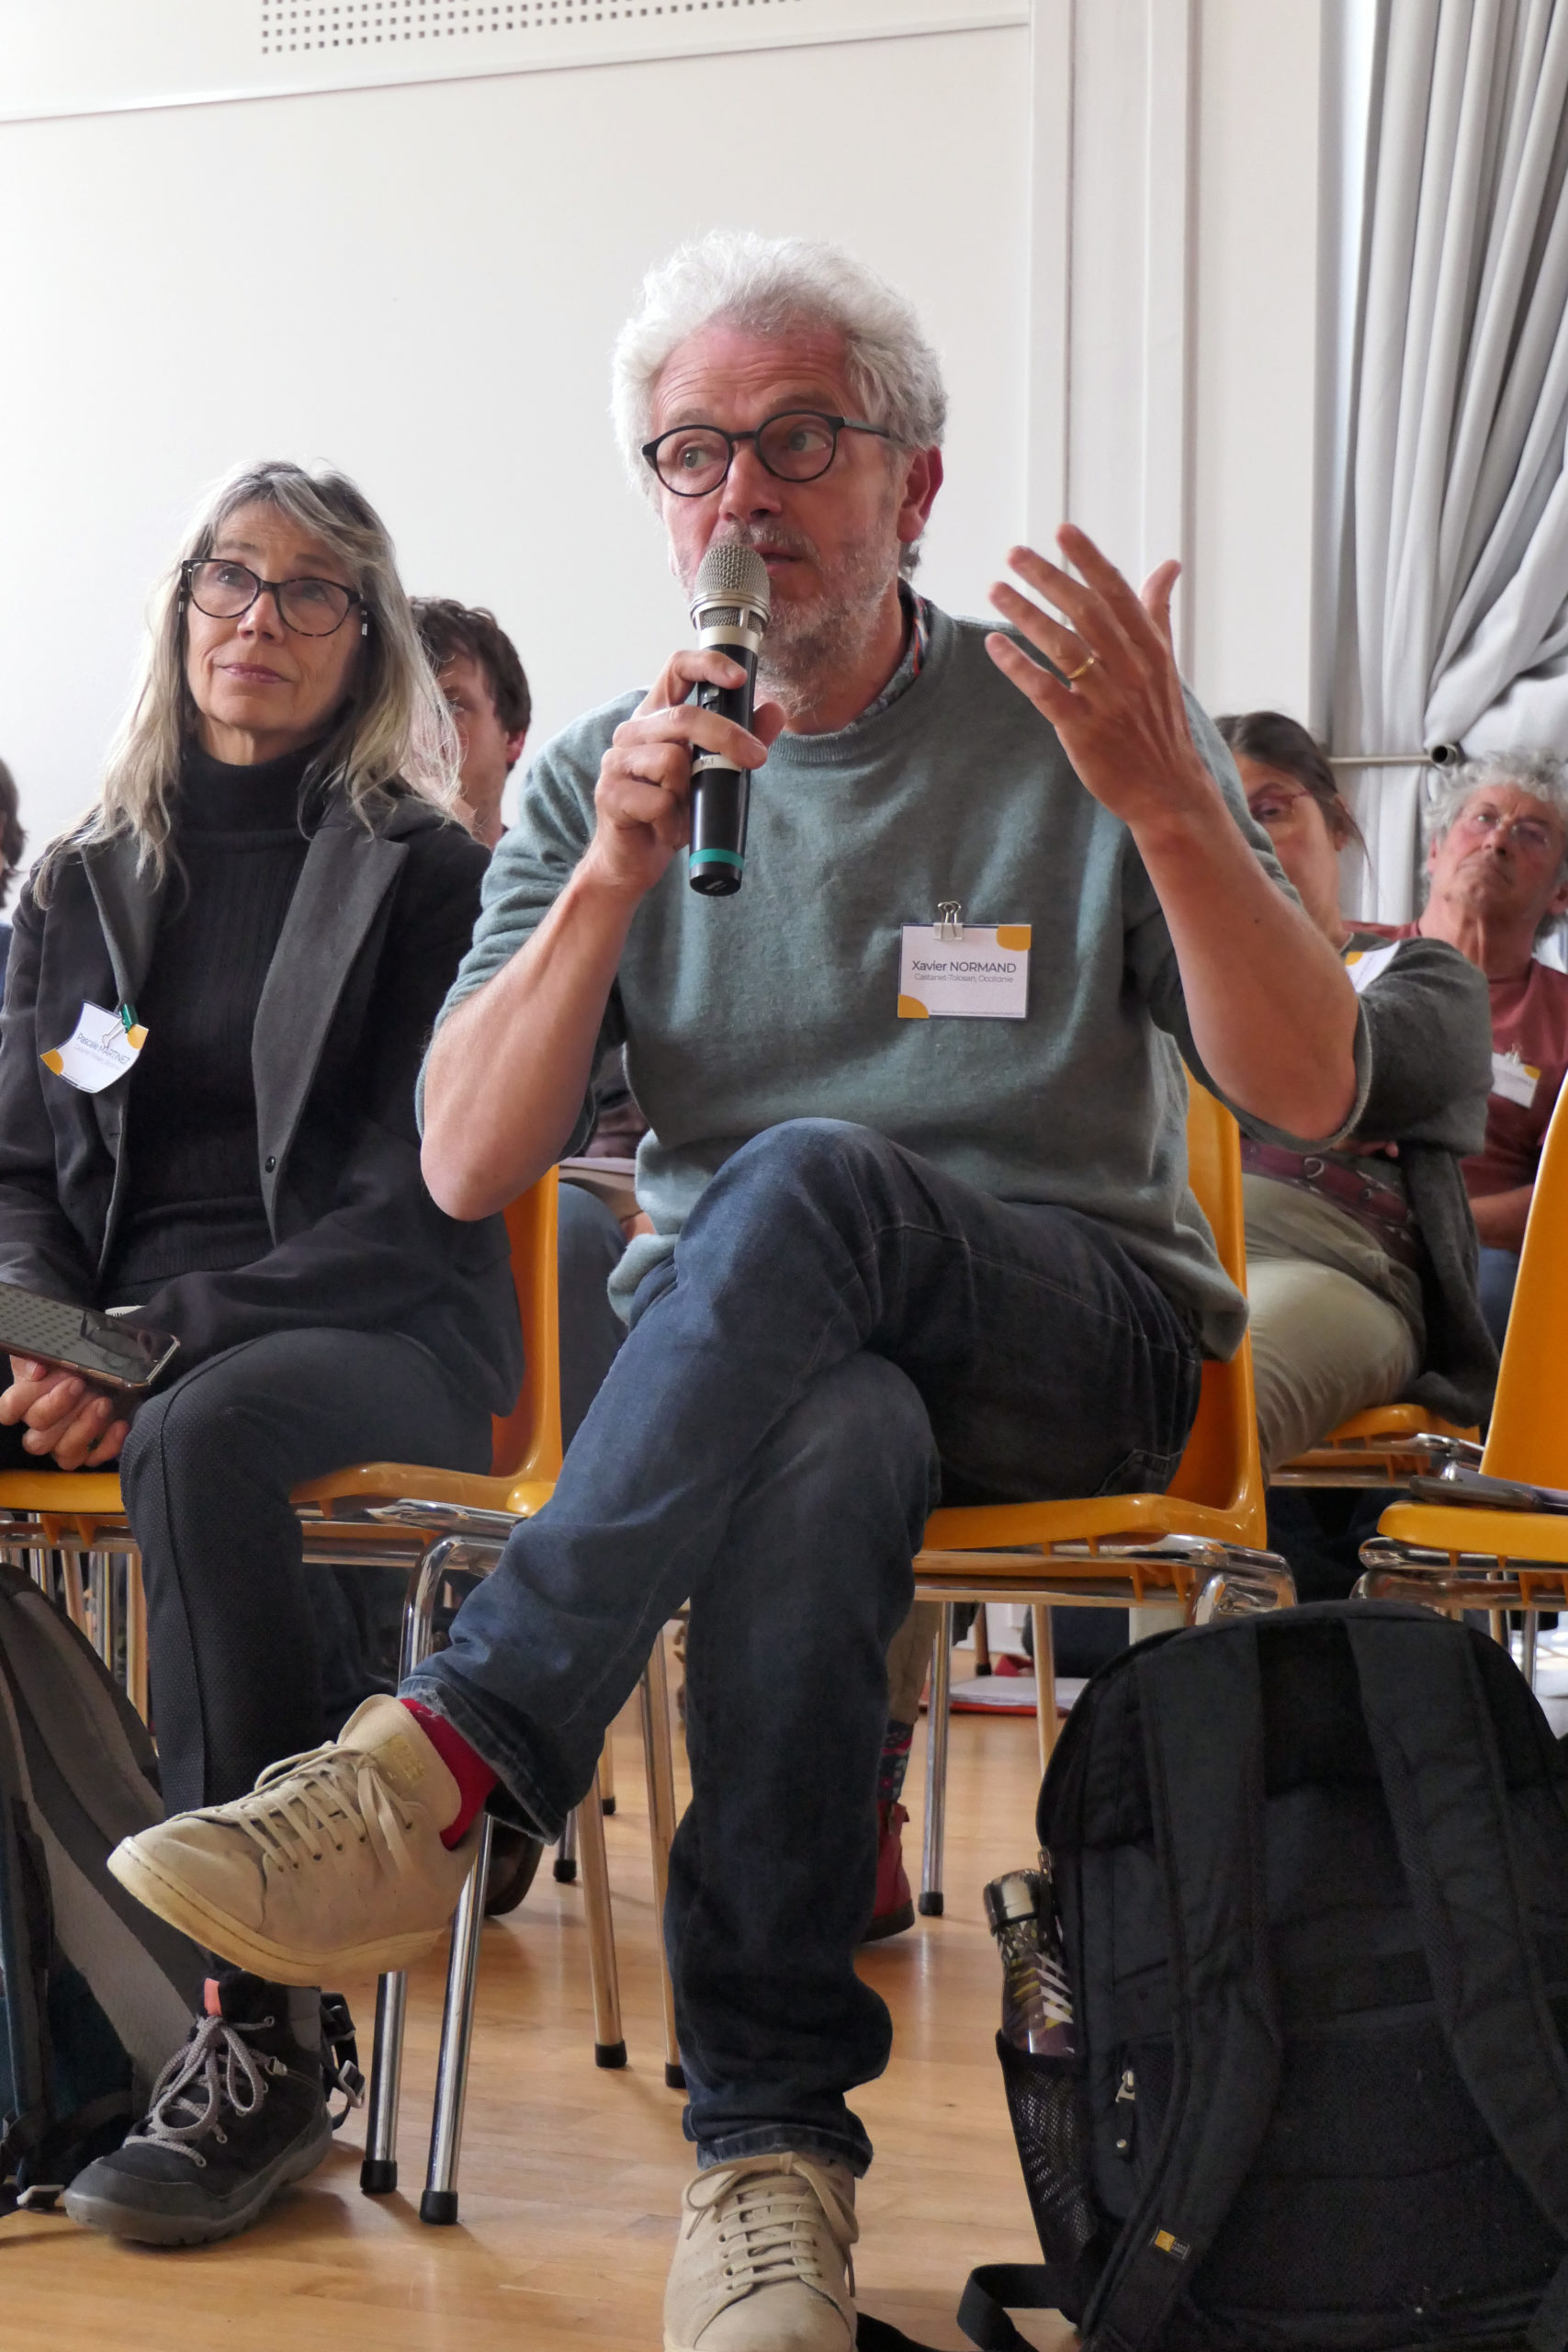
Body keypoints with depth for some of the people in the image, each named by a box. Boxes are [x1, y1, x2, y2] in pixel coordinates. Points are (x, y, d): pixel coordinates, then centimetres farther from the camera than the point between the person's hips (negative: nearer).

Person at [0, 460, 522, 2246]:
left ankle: (257, 2038, -30)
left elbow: (415, 1190, -5)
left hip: (372, 1330, -4)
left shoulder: (423, 874, 4)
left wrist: (174, 1341, -16)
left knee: (198, 1446, -37)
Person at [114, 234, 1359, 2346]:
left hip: (1079, 1332, -1)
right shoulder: (601, 778, 8)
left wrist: (1164, 802, -21)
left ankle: (449, 1760, -39)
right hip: (750, 1355, 1)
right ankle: (772, 2144, -32)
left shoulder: (1077, 735, 2)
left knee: (804, 1182, -35)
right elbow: (466, 1171, -3)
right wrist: (617, 873, -17)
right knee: (823, 1454, -37)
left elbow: (1313, 1095, -6)